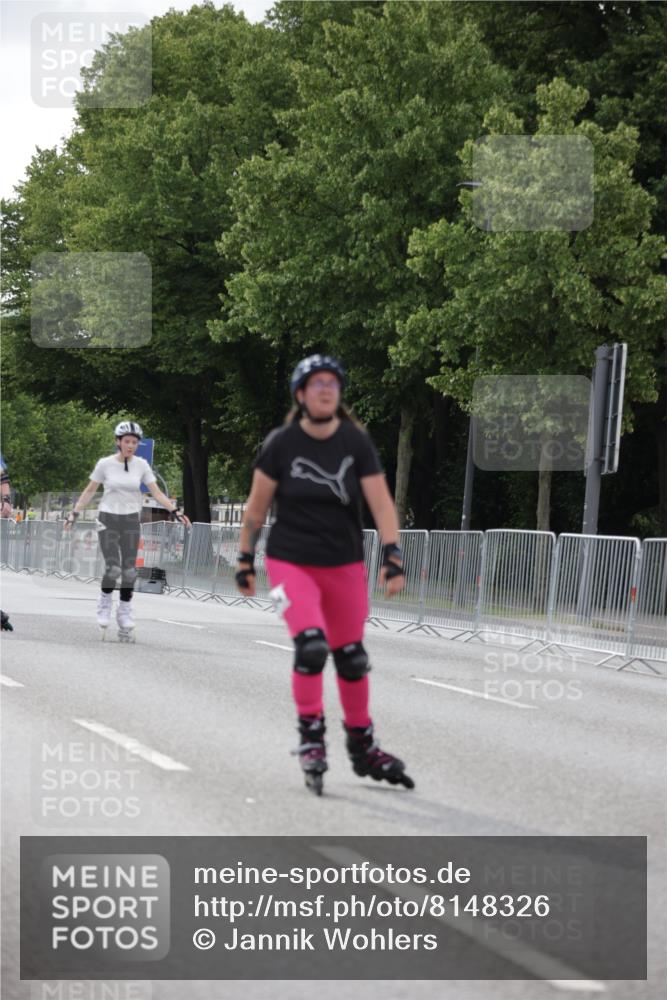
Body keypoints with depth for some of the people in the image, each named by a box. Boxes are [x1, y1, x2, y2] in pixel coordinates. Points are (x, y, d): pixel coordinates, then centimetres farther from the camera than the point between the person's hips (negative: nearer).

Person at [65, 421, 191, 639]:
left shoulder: (141, 465, -1)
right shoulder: (105, 464, -6)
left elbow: (156, 492, 0)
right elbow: (90, 491, 4)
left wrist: (174, 511, -12)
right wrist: (74, 513, 1)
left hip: (131, 521, 2)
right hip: (108, 519, -2)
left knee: (129, 570, 1)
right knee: (112, 568, -15)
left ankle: (125, 617, 11)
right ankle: (105, 603, 12)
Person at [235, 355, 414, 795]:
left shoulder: (357, 442, -5)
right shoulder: (281, 444, -8)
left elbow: (381, 502, -10)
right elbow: (257, 506, 1)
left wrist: (393, 555, -21)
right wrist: (245, 560, 4)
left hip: (345, 565, 2)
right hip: (290, 561, -2)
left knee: (352, 658, 9)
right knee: (312, 646, -21)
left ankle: (363, 747, 25)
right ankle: (311, 734, -3)